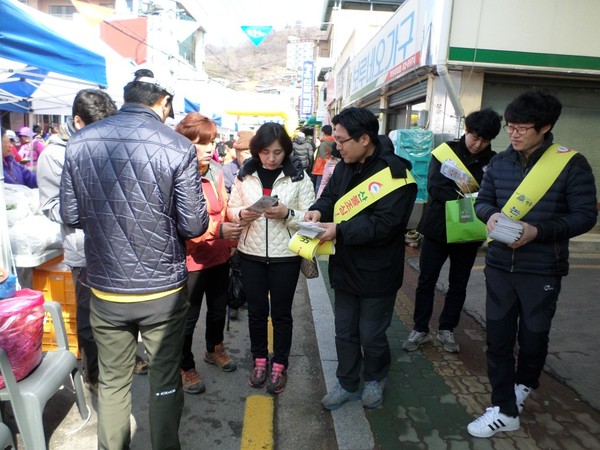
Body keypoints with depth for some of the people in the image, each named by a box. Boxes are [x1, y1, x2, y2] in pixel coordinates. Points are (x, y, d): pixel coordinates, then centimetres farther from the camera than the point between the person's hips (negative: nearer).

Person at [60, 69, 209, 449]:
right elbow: (194, 225, -13)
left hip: (105, 290, 4)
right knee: (165, 382, 16)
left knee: (112, 381, 22)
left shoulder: (79, 143, -3)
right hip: (163, 290, -3)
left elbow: (71, 216, 3)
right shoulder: (178, 148, -14)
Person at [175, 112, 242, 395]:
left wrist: (231, 242, 10)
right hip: (192, 259, -6)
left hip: (220, 255, 6)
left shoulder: (216, 171, 0)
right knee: (188, 316, 10)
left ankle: (214, 349, 49)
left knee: (218, 308, 23)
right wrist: (218, 230, -32)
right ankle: (185, 367, 34)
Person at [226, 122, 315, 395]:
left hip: (285, 255, -2)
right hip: (251, 254, 2)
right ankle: (259, 360, 36)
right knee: (256, 310, 15)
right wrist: (241, 214, -17)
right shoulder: (245, 175, 1)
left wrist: (287, 213, -24)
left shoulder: (299, 177, -6)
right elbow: (231, 210, 5)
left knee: (281, 313, 12)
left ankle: (279, 365, 31)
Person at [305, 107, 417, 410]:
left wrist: (339, 230, -30)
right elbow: (331, 196, 13)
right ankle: (347, 384, 38)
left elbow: (383, 224, -25)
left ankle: (375, 379, 41)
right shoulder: (345, 167, 4)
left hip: (377, 273, -6)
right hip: (345, 268, 7)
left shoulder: (394, 173, -19)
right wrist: (318, 210, -9)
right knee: (345, 332, 18)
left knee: (371, 335, 11)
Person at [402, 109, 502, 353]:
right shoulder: (445, 151, -7)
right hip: (437, 228, -2)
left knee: (458, 285, 12)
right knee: (426, 281, 6)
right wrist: (465, 194, -23)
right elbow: (434, 187, -17)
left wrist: (461, 191, -22)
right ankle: (420, 329, 21)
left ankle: (446, 329, 30)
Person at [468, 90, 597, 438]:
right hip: (499, 265, 4)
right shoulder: (500, 162, 3)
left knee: (533, 336, 15)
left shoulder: (572, 164, -10)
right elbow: (483, 200, 10)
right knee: (498, 337, 6)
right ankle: (504, 410, 21)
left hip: (542, 270, -3)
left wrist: (537, 231, -24)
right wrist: (491, 214, -14)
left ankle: (525, 385, 45)